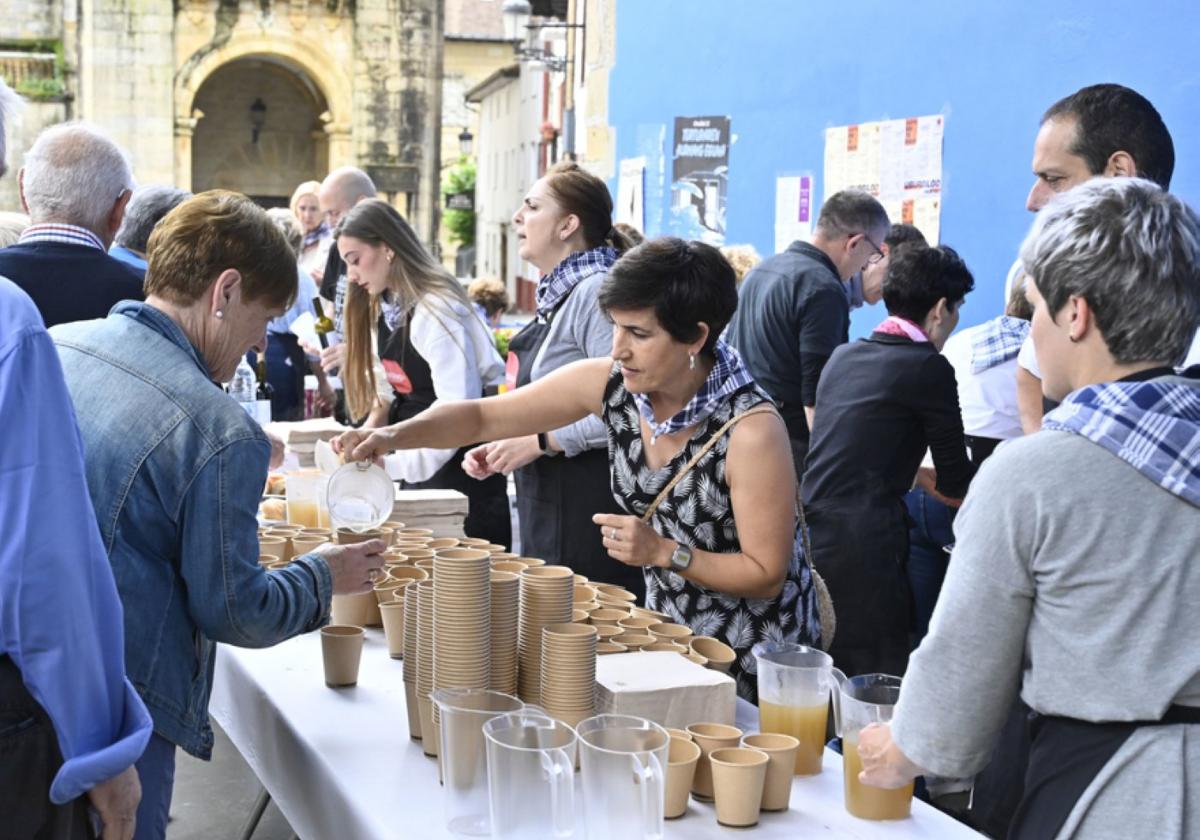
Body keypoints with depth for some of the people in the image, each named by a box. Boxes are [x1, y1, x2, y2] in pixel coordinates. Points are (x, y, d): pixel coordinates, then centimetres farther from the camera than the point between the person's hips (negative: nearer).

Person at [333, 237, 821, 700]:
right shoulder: (608, 383, -11)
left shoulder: (751, 429, -26)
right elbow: (483, 416, -6)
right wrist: (392, 436, -21)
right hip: (666, 632, 5)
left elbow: (768, 575, -19)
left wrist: (663, 552, -26)